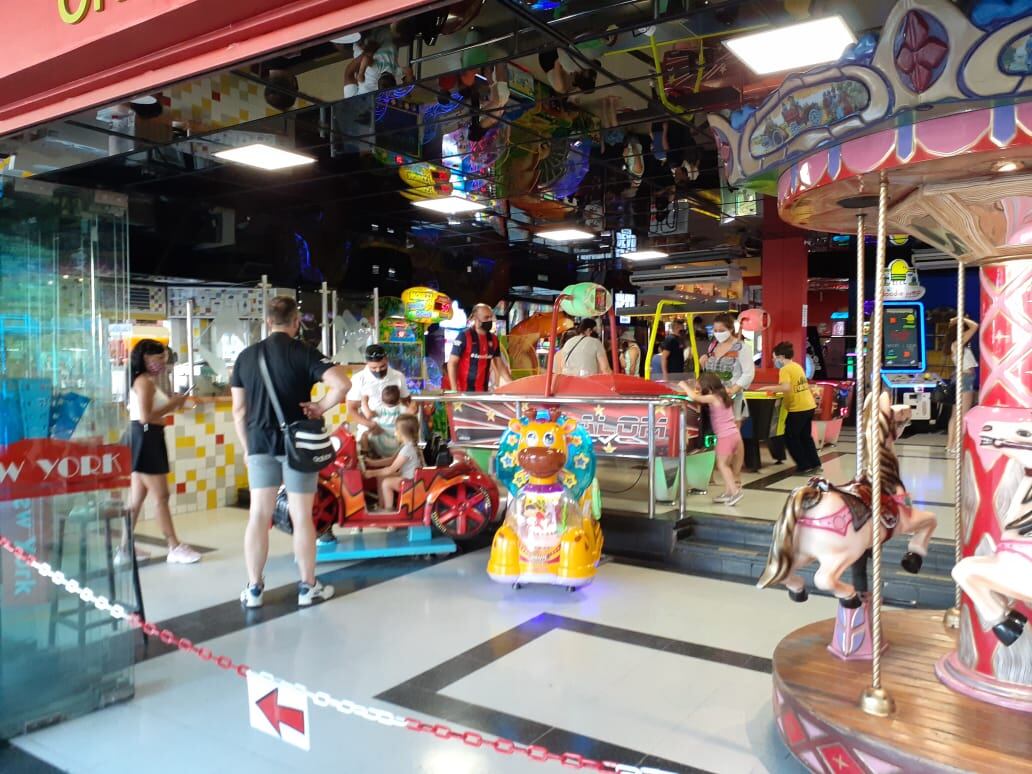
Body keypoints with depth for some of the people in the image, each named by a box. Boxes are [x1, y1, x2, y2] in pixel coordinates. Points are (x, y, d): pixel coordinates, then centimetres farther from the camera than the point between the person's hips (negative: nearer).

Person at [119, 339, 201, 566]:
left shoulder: (149, 381, 16)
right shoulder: (144, 381, -13)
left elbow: (152, 412, 11)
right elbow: (145, 416, -21)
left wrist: (172, 402, 6)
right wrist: (173, 404, -13)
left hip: (148, 439, 10)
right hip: (145, 438, -10)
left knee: (137, 497, 12)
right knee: (161, 496, -5)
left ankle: (125, 549, 17)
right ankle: (175, 548, 1)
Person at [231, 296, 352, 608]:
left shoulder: (246, 356, 6)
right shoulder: (304, 352, -7)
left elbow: (239, 410, 7)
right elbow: (342, 384, -22)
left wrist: (246, 447, 16)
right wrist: (319, 407, -9)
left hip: (260, 444, 3)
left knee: (258, 515, 9)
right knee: (301, 516, 4)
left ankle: (254, 588, 15)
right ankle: (308, 586, 14)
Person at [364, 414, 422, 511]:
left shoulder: (407, 448, -26)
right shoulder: (407, 445, 6)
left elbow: (391, 469, -22)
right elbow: (392, 460, 14)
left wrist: (373, 473, -14)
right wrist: (373, 463, 11)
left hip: (410, 481, -11)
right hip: (406, 476, 11)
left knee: (386, 483, -18)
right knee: (381, 477, 11)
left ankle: (388, 509, -4)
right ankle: (381, 506, 15)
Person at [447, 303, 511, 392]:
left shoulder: (493, 339, 8)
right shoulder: (464, 337, -10)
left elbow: (499, 364, 13)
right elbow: (452, 363, -10)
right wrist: (454, 389, -18)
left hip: (483, 390, 6)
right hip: (464, 390, -6)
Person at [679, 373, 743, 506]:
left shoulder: (713, 398, -12)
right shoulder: (723, 395, 13)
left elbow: (694, 397, -20)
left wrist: (685, 386, -5)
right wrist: (695, 390, 14)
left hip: (725, 436, -9)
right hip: (734, 434, 9)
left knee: (722, 464, -5)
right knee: (725, 464, 13)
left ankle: (735, 491, -11)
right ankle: (728, 492, 14)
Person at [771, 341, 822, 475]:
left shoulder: (785, 369, -14)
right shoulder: (797, 366, 13)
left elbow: (786, 388, -28)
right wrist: (777, 391, 14)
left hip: (798, 408, -9)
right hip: (809, 406, 9)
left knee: (791, 438, 6)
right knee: (805, 437, 20)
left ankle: (805, 466, 8)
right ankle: (814, 464, 24)